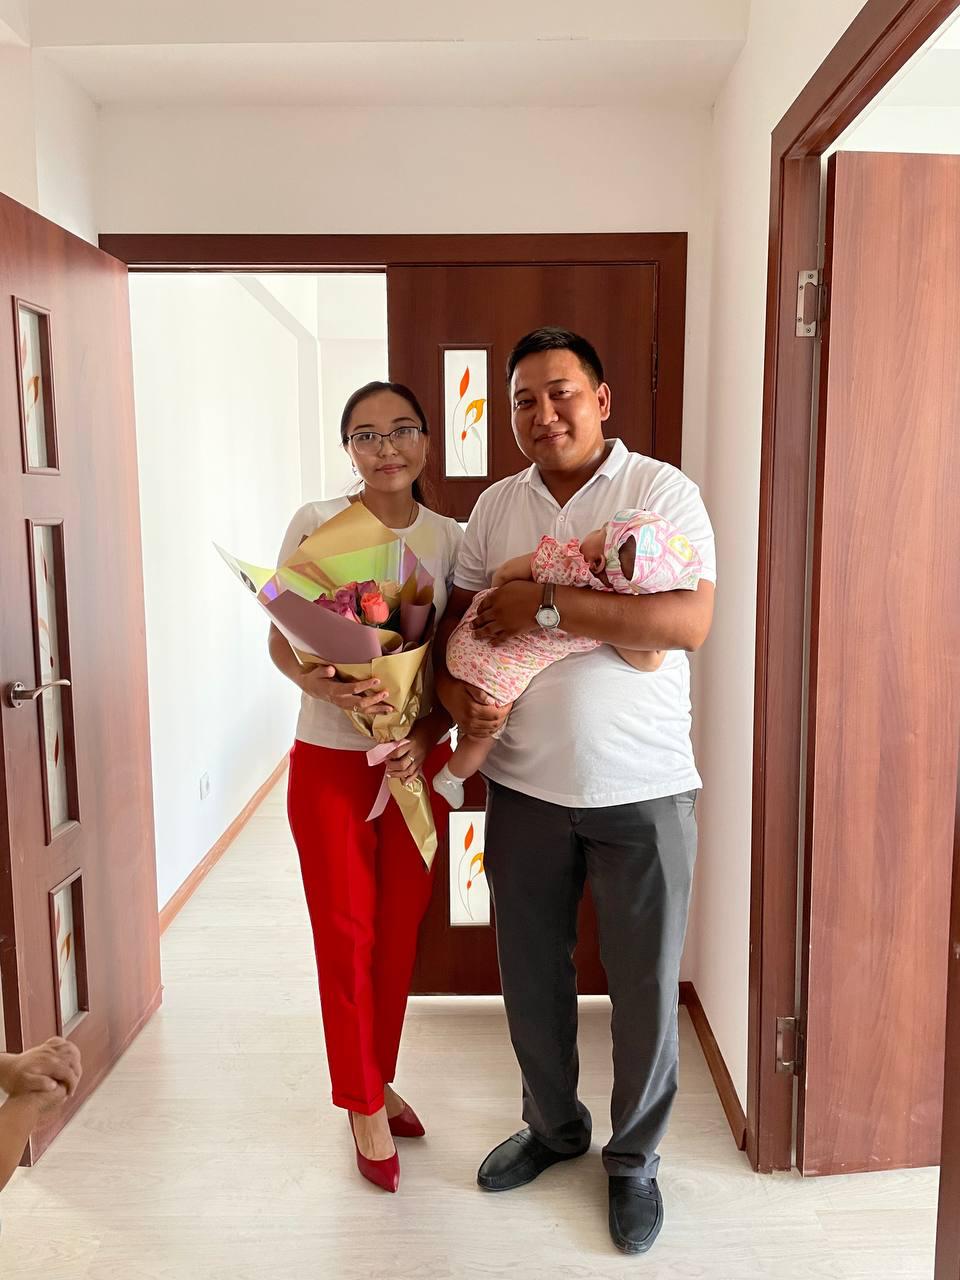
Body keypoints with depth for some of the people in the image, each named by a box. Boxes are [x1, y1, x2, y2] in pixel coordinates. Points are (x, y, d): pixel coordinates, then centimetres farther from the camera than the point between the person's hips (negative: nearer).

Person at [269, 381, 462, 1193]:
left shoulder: (450, 539, 0)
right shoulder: (316, 525, -6)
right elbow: (281, 639, -4)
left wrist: (429, 735, -15)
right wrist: (321, 686, -25)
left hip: (417, 760, 3)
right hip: (329, 761, -2)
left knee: (400, 933, 14)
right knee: (345, 936, 7)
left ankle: (379, 1078, 38)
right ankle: (365, 1105, 27)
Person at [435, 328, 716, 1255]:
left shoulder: (662, 491, -8)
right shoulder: (495, 507, 6)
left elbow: (689, 622, -20)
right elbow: (456, 618, 10)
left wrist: (547, 605, -21)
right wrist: (454, 691, -10)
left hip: (641, 789, -4)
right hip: (524, 786, 4)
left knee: (644, 987, 10)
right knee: (530, 973, 17)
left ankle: (634, 1159, 35)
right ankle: (552, 1125, 43)